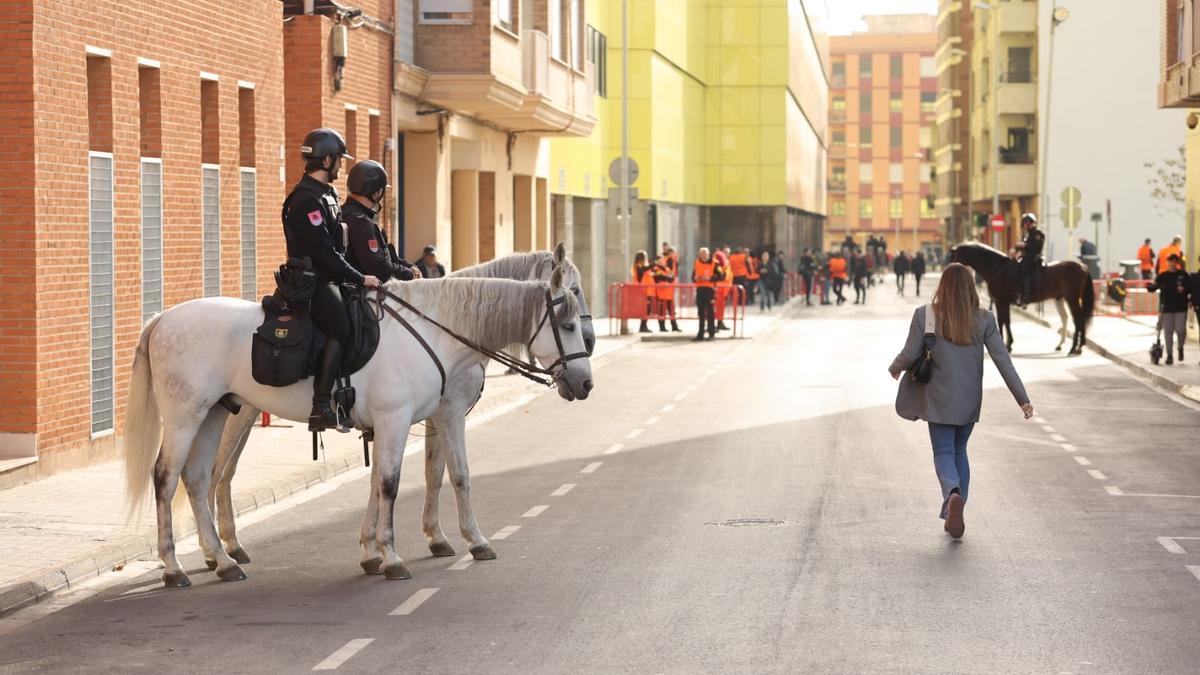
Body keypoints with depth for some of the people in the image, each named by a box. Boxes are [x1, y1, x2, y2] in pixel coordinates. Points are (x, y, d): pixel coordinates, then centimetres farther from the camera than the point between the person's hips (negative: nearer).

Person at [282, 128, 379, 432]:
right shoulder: (307, 199, -16)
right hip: (312, 281, -11)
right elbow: (325, 253, -20)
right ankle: (321, 408, -30)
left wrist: (358, 276, 15)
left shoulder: (327, 194, 17)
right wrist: (360, 279, -14)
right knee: (340, 329, -26)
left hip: (329, 278, 11)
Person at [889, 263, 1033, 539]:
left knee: (943, 453, 3)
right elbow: (1002, 359, -9)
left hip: (939, 398, -2)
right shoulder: (984, 319, -6)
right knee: (959, 451, 19)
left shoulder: (925, 315, -10)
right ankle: (952, 512, 19)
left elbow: (910, 354, -9)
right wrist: (1023, 398, -6)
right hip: (970, 399, 2)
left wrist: (894, 368, 14)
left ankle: (954, 494, -27)